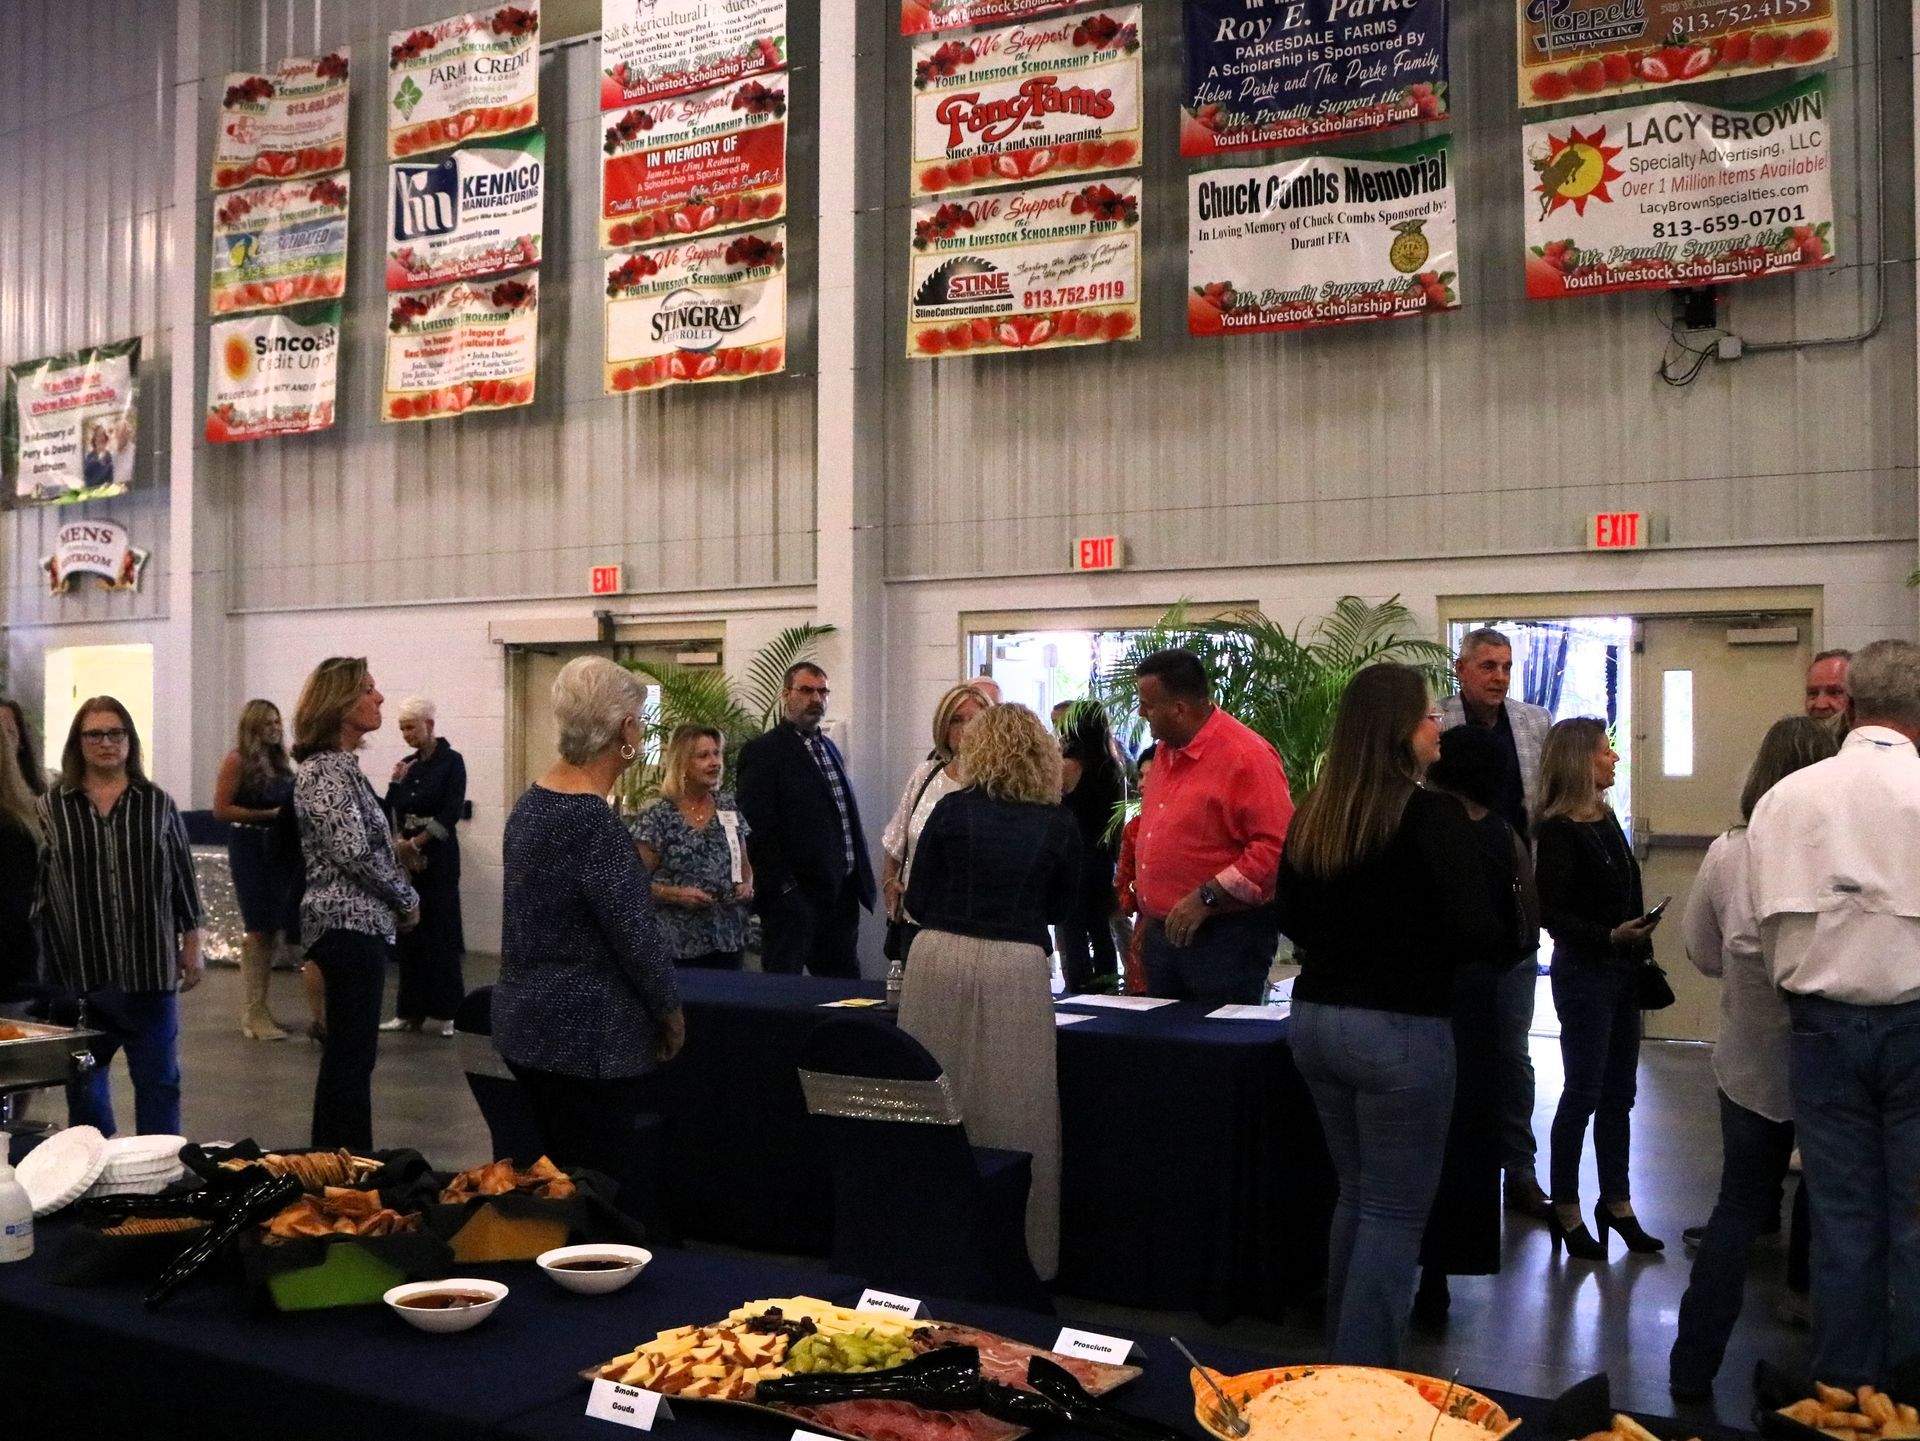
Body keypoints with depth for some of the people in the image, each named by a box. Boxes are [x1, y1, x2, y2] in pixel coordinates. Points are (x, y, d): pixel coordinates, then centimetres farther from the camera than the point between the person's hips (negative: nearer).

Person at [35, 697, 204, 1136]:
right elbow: (34, 887, 4)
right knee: (83, 1082, 14)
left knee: (158, 1078, 7)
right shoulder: (50, 808, 1)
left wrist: (192, 946, 5)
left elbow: (183, 879, 6)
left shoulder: (158, 805, 3)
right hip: (77, 969, 0)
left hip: (150, 967, 0)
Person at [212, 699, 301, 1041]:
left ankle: (258, 1008, 18)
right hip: (250, 849, -6)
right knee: (259, 929, -7)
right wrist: (267, 814, -16)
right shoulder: (237, 760, -6)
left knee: (274, 931, 8)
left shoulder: (281, 759, 12)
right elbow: (221, 809, -11)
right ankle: (252, 1015, 0)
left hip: (281, 849, 6)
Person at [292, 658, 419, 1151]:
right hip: (351, 924, -10)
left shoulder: (339, 764, 15)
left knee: (348, 1052, 15)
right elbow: (354, 851, -22)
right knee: (353, 1055, -6)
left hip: (351, 923, 10)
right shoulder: (326, 769, -14)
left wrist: (398, 898, 9)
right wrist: (408, 899, -9)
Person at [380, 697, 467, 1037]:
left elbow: (451, 813, -11)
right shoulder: (407, 765, 12)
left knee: (439, 933, -5)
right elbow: (392, 812, 10)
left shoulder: (451, 761, -5)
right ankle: (410, 1011, 10)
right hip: (405, 856, 5)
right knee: (408, 933, 5)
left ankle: (445, 1012, 0)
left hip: (438, 857, -5)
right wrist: (394, 783, -7)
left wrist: (416, 843, -11)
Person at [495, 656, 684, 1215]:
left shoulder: (531, 802, 7)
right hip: (588, 1041, -9)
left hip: (528, 1025, 9)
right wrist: (671, 1011, -2)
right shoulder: (594, 822, -21)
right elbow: (636, 933, -19)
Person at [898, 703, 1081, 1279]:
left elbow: (917, 900, 6)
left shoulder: (952, 810, 2)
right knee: (1010, 1117, 4)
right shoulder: (1058, 825, 3)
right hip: (1016, 969, 0)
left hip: (939, 959, 1)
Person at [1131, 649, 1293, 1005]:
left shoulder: (1248, 756, -15)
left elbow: (1277, 846, -23)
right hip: (1162, 933, 8)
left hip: (1225, 938, -8)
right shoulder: (1165, 751, 13)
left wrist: (1206, 898, -22)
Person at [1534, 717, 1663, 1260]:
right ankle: (1566, 1211, 13)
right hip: (1584, 971, -8)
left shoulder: (1607, 819, 10)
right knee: (1583, 1094, 1)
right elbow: (1552, 913, -18)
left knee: (1618, 1094, 13)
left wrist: (1639, 950, 14)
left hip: (1621, 971, 8)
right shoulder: (1558, 831, -14)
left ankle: (1616, 1201, 24)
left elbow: (1627, 897, 15)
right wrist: (1610, 936, -27)